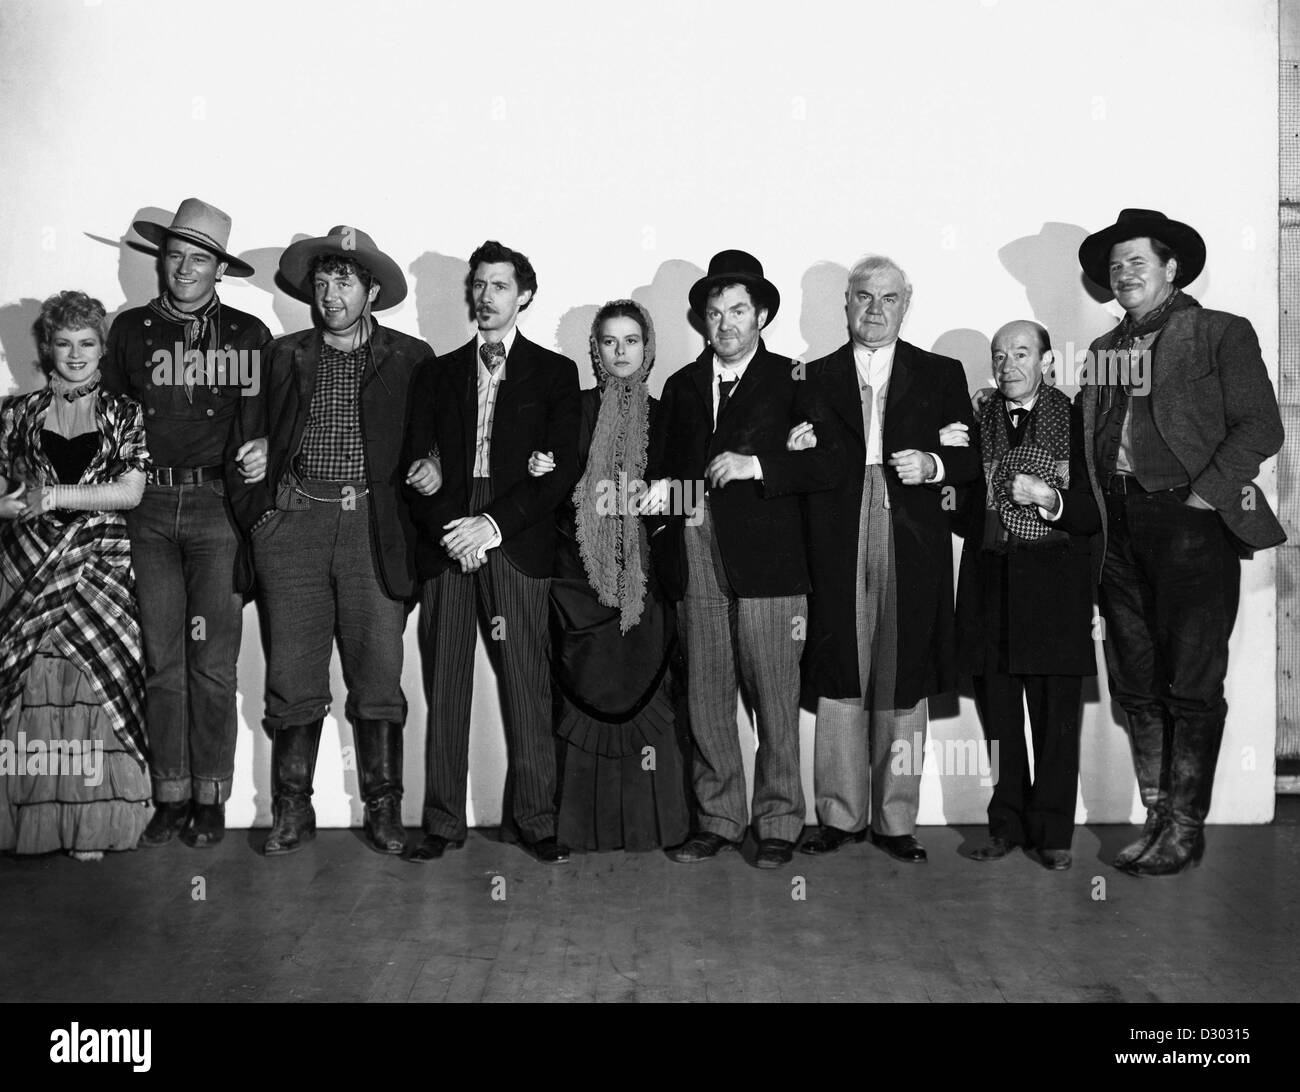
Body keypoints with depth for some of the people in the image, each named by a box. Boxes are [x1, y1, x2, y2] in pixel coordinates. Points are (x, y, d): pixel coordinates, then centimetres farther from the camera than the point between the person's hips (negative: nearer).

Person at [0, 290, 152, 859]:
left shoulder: (124, 414, 9)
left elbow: (130, 492, -2)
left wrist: (53, 497, -8)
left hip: (100, 563, -1)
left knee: (90, 678, -12)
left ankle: (90, 822, -5)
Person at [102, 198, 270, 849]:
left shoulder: (249, 335, 6)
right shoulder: (131, 329, 11)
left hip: (217, 506, -2)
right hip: (148, 506, 2)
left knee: (213, 663, -2)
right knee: (161, 660, 3)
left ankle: (210, 798, 9)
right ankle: (170, 798, 12)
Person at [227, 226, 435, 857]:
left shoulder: (411, 359, 11)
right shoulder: (284, 355, 16)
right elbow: (247, 440, 18)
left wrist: (431, 468, -7)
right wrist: (258, 501, 3)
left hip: (374, 526, -2)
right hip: (293, 523, 2)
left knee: (378, 678, -1)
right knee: (292, 679, 2)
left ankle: (383, 811, 10)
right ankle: (292, 812, 13)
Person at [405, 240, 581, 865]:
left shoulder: (554, 373, 11)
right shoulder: (438, 374, 18)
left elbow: (562, 470, 1)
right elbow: (416, 465, 10)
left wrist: (494, 524, -10)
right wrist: (448, 527, -8)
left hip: (516, 545, -2)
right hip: (444, 542, 2)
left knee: (528, 687, -3)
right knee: (444, 689, 2)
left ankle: (535, 820, 6)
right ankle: (442, 822, 10)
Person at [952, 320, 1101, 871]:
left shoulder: (1075, 422, 1)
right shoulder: (977, 422, 10)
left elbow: (1095, 515, -1)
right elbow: (962, 513, 12)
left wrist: (1047, 498, -18)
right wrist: (949, 461, -3)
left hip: (1053, 585, -2)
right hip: (990, 584, 3)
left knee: (1056, 716, 0)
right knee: (998, 715, 5)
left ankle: (1052, 833, 12)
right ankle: (1007, 825, 17)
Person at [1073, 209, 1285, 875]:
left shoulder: (1221, 334, 2)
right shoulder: (1104, 349, 17)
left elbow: (1261, 427, -5)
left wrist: (1205, 495, -13)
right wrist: (1086, 508, 2)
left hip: (1190, 521, -5)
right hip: (1119, 526, 5)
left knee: (1191, 686, -2)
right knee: (1136, 686, 7)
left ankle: (1185, 829, 7)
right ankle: (1157, 818, 17)